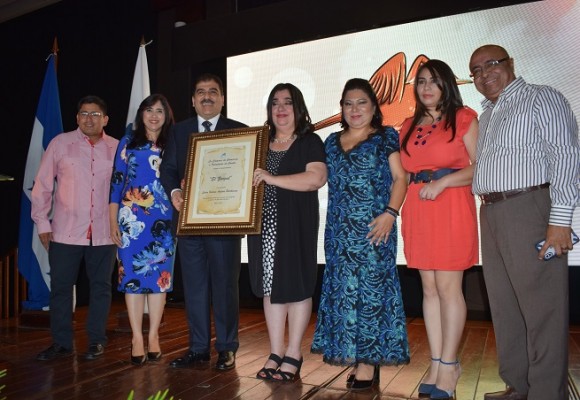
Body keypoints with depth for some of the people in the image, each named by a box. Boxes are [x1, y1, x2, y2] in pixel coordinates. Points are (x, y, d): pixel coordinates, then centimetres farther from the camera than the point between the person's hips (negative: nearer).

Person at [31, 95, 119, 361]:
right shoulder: (60, 144, 2)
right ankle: (61, 343, 22)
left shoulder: (117, 148, 4)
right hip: (65, 232, 0)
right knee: (61, 287, 7)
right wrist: (42, 223, 0)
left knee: (101, 287, 8)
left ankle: (96, 341, 22)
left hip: (104, 233, 1)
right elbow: (42, 186, 3)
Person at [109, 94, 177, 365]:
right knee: (132, 275, 0)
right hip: (132, 219, -1)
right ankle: (137, 338, 10)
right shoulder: (128, 142, 7)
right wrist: (113, 222, 0)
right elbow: (116, 183, 4)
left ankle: (153, 335, 16)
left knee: (160, 276, 3)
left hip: (164, 221, 1)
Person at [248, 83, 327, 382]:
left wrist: (273, 179, -20)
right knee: (270, 286, 8)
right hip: (264, 225, 5)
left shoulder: (310, 142, 0)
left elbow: (317, 178, -16)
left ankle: (293, 355, 13)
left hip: (296, 226, -5)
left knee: (295, 285, 1)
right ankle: (276, 353, 18)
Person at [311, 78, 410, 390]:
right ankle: (354, 357, 16)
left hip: (374, 227, -4)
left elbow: (399, 178, -2)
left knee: (371, 285, -3)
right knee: (343, 287, 5)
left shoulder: (386, 137, 4)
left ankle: (368, 361, 6)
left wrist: (390, 213, -15)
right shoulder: (332, 142, 17)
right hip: (340, 228, 5)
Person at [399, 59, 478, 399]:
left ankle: (448, 366, 8)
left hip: (451, 208, -5)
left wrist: (443, 181, -17)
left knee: (448, 287, -4)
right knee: (430, 288, 7)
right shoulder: (409, 126, 17)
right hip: (417, 210, 5)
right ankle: (438, 365, 16)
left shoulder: (463, 118, 3)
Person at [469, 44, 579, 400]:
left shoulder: (542, 98, 0)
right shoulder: (487, 115, 23)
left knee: (541, 308, -4)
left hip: (530, 209, -8)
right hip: (491, 214, 8)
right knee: (505, 307, 11)